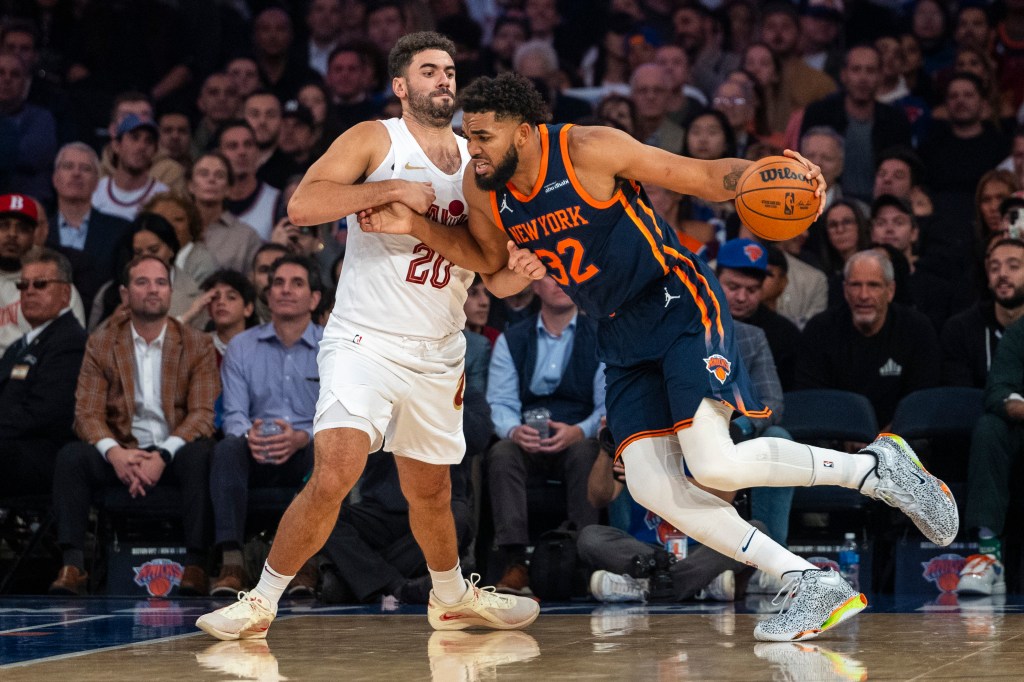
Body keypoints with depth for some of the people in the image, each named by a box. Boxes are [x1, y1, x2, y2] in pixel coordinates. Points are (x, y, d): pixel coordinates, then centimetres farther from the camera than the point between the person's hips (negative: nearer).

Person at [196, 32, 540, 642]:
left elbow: (497, 276, 15)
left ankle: (453, 598, 43)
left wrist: (516, 268, -8)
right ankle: (261, 602, -8)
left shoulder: (477, 162, 11)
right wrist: (390, 189, -24)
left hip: (438, 356, 5)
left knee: (431, 491, 19)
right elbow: (302, 206, -18)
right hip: (366, 341, -5)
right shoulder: (375, 140, -4)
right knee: (334, 477, -21)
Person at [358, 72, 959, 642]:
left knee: (714, 465, -23)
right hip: (622, 336, 7)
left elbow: (706, 176, -15)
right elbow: (487, 257, 18)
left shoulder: (590, 150, -20)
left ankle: (878, 466, -2)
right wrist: (415, 227, 3)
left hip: (681, 307, -7)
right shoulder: (483, 191, -2)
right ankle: (817, 589, -2)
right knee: (651, 487, -8)